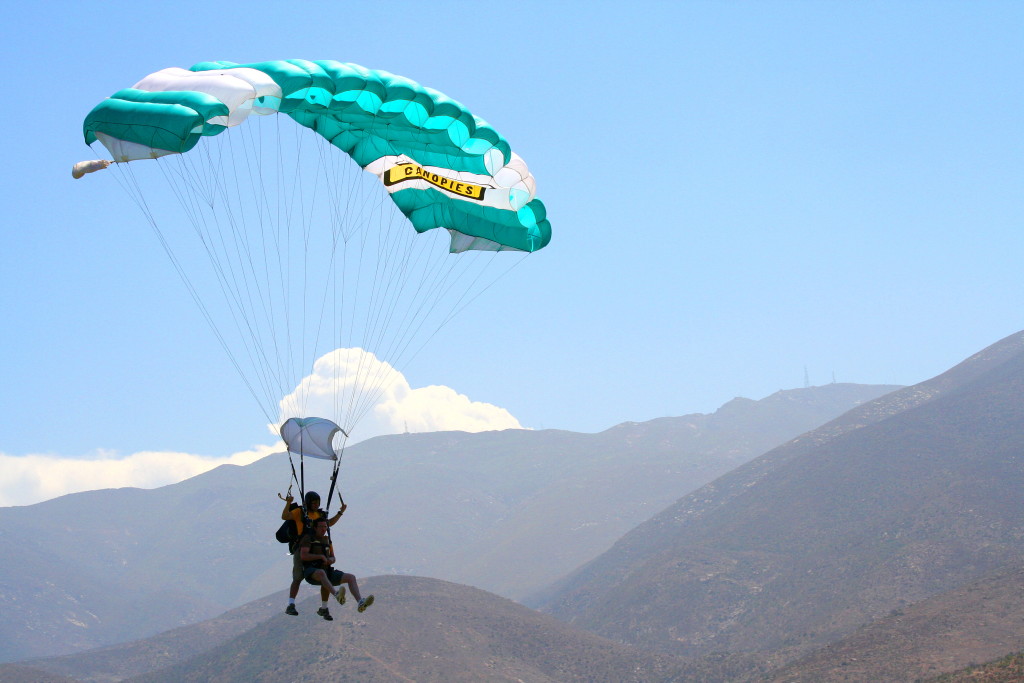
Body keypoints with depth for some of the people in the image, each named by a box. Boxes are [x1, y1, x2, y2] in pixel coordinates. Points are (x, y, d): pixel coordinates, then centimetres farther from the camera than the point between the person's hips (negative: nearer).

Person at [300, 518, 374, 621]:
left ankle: (360, 602, -34)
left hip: (327, 571, 7)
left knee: (351, 577, -13)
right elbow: (303, 555, -12)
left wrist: (331, 560, 1)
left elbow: (333, 558, 26)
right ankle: (337, 595, -67)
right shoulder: (308, 538, 2)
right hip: (311, 572, -7)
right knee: (321, 573, -44)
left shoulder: (327, 540, 22)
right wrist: (321, 556, -13)